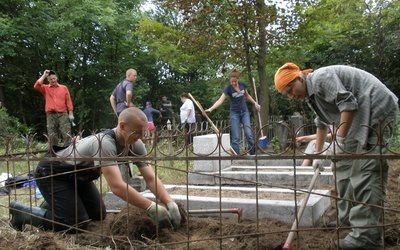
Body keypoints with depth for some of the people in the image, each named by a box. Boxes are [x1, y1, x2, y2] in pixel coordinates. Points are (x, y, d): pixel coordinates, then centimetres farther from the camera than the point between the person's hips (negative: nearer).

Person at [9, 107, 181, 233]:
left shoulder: (136, 145, -15)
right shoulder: (105, 143, -39)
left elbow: (150, 178, -15)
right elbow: (117, 186, -45)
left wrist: (170, 203, -28)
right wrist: (152, 208, -41)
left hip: (78, 175, 8)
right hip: (51, 173, -8)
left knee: (98, 214, 8)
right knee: (77, 223, -14)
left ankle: (54, 204, 29)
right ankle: (22, 212, 4)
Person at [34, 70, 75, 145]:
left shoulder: (64, 88, 12)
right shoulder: (45, 88, 13)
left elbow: (68, 101, 9)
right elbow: (36, 86, -7)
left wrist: (71, 113, 1)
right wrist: (44, 75, -1)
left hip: (63, 114, -1)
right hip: (50, 115, 1)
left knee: (66, 135, -8)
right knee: (52, 137, -1)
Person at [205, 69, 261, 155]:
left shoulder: (243, 84, -3)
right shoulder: (228, 88, -15)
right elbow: (220, 100, -26)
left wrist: (255, 103, 10)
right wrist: (210, 109, -40)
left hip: (245, 112, 3)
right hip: (234, 113, -3)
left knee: (249, 134, -3)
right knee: (236, 138, -3)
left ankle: (253, 154, 10)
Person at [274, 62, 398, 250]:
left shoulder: (321, 78, -16)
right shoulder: (311, 93, 16)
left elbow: (347, 103, -23)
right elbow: (322, 123, 27)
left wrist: (339, 139, -18)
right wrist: (318, 153, 32)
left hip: (377, 110, -11)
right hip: (359, 117, 11)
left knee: (366, 171, -14)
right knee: (344, 164, 12)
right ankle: (347, 217, 23)